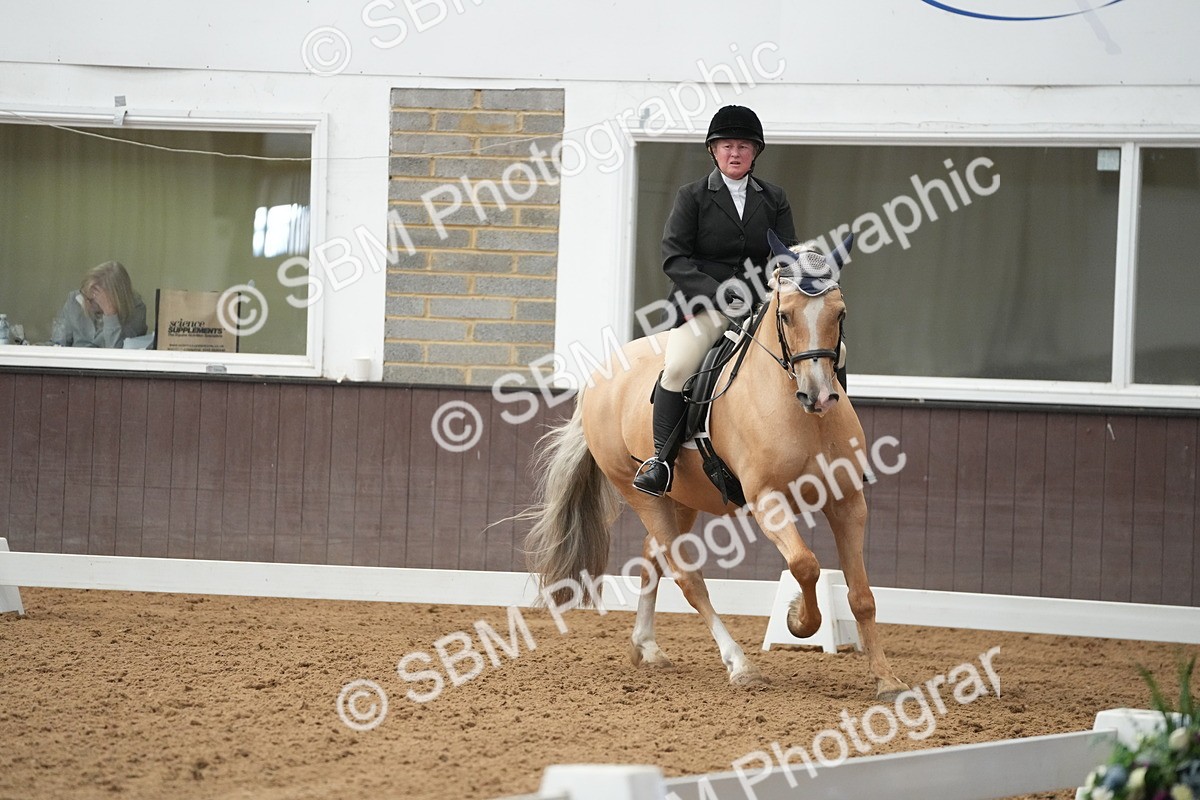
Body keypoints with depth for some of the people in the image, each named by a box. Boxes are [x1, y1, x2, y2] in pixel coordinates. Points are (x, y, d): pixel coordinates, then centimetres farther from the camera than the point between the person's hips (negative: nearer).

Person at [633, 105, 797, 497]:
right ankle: (661, 461, -22)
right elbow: (674, 258, -2)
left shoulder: (773, 199, 15)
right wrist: (716, 292, -17)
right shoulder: (693, 197, 5)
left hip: (760, 303, 4)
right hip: (703, 303, -3)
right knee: (677, 366, -30)